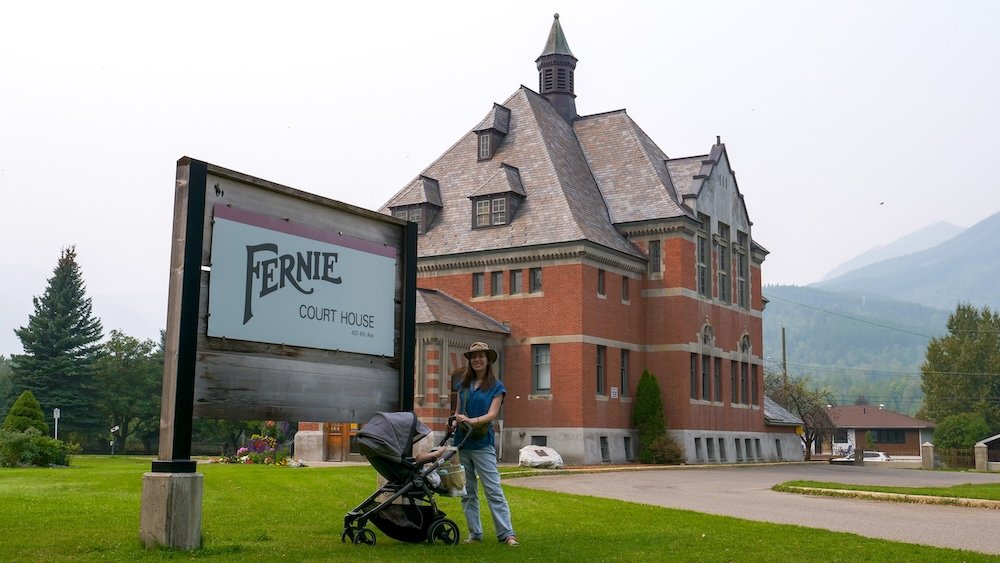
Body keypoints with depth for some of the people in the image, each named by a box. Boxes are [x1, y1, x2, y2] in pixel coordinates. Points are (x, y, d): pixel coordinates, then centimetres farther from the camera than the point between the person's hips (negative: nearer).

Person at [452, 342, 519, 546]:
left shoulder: (496, 387, 1)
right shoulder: (463, 385, 12)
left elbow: (492, 414, -9)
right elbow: (458, 412, 16)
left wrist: (471, 421, -25)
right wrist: (455, 422, -7)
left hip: (483, 444, -5)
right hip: (462, 443, 5)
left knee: (493, 490, -8)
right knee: (467, 492, 7)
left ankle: (507, 533, -9)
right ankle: (475, 533, 13)